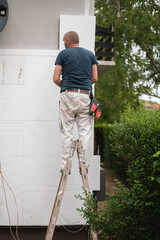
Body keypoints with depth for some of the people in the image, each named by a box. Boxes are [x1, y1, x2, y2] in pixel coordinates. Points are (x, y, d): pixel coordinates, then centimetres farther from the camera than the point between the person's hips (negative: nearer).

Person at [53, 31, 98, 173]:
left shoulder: (64, 54, 5)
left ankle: (66, 165, 1)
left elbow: (56, 78, 1)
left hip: (68, 95, -2)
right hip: (85, 95, 2)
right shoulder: (90, 54, 15)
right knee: (85, 132, 3)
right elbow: (95, 78, 11)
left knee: (67, 131, 2)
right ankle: (85, 165, 3)